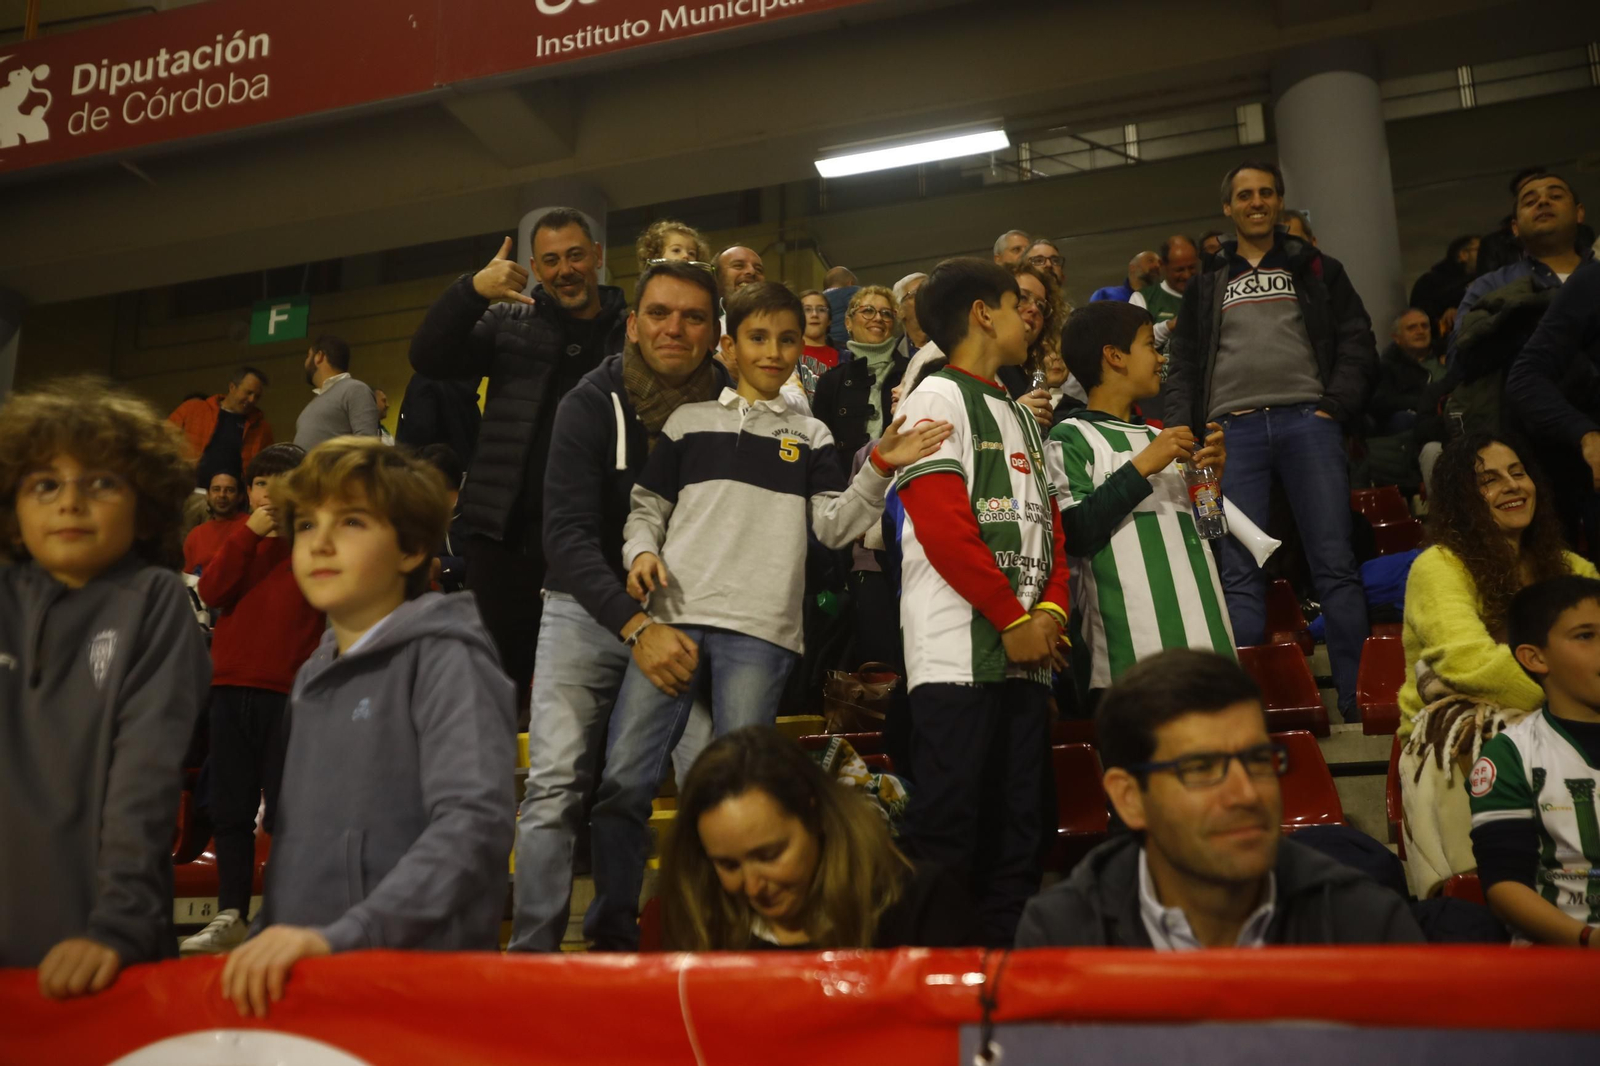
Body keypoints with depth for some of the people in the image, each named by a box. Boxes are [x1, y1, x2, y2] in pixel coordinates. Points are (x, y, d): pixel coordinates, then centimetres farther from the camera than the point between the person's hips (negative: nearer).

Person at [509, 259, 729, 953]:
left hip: (687, 616, 2)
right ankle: (531, 946, 2)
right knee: (557, 782, -9)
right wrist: (634, 623, -31)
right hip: (590, 609, -2)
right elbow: (567, 534, -19)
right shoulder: (592, 404, -11)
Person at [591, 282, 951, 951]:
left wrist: (880, 468, -7)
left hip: (760, 631, 0)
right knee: (623, 780, -6)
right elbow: (647, 506, 17)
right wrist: (642, 551, -3)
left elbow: (835, 526, 7)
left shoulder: (811, 437, 16)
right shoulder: (689, 422, 17)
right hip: (672, 617, 1)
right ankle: (612, 929, 7)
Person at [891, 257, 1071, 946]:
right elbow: (942, 525, -13)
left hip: (1026, 654, 8)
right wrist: (1013, 619, -12)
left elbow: (1049, 523, 19)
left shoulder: (1020, 416, 24)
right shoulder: (938, 397, -1)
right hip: (959, 651, -8)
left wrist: (1051, 609, 0)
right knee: (945, 833, -7)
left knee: (1017, 836, 10)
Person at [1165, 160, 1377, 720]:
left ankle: (1358, 700, 0)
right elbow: (1182, 365, 15)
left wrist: (1335, 406, -5)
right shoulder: (1206, 283, 20)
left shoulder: (1317, 270, 18)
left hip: (1306, 421, 0)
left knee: (1334, 563, -4)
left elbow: (1357, 342, 10)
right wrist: (1184, 432, 0)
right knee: (1239, 574, -5)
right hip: (1232, 428, 1)